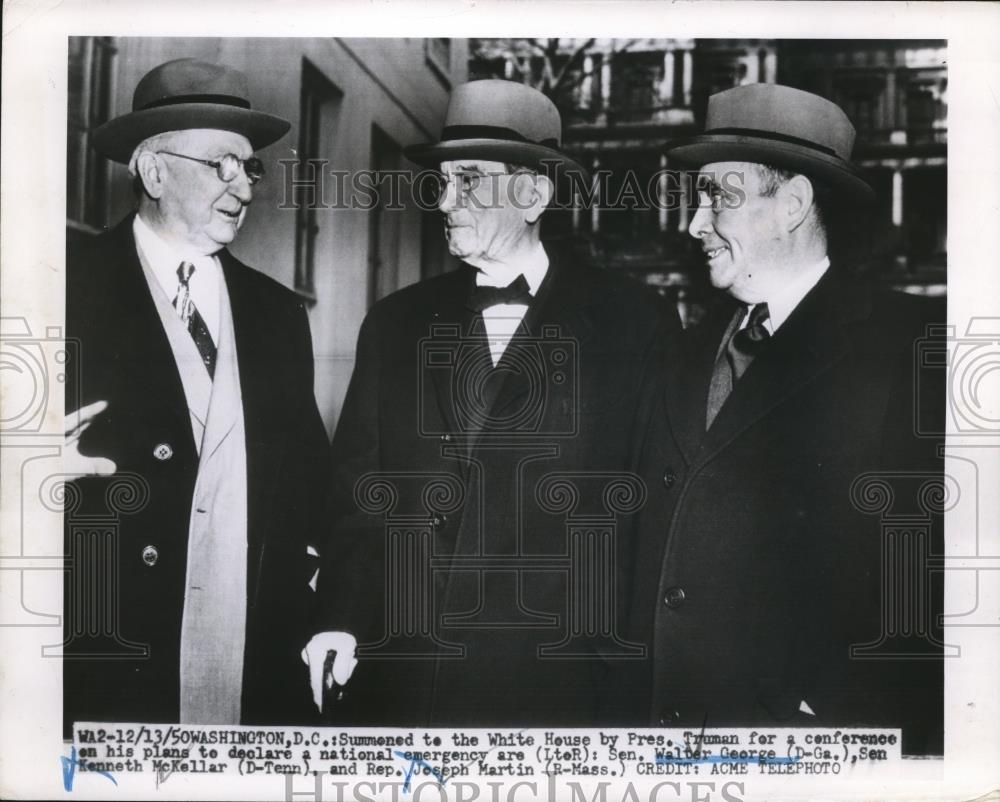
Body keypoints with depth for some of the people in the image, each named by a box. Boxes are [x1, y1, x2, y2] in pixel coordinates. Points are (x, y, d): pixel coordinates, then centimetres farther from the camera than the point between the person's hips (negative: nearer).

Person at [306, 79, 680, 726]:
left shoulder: (635, 322, -2)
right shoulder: (397, 322, 9)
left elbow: (660, 497, -2)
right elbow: (357, 483, 8)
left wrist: (631, 655, -6)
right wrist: (339, 620, -3)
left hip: (551, 675, -3)